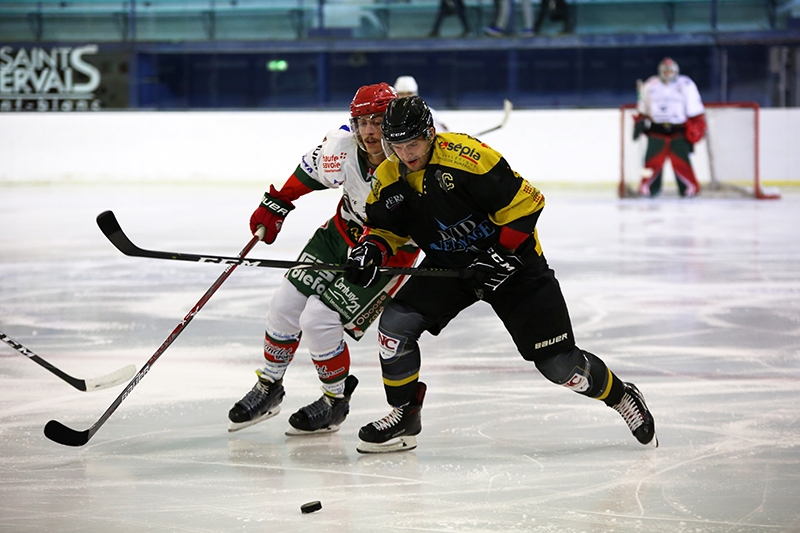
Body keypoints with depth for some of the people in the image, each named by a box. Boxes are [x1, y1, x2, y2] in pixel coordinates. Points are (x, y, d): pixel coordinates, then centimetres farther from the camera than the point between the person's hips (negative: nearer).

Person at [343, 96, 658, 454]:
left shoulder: (466, 157, -27)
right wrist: (372, 248, -12)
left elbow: (524, 202, -23)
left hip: (511, 259, -6)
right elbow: (384, 225, 10)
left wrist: (503, 255, -24)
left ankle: (621, 396, 21)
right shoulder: (388, 179, -7)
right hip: (448, 266, 6)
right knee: (395, 324, -13)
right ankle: (404, 417, 6)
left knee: (559, 364, -7)